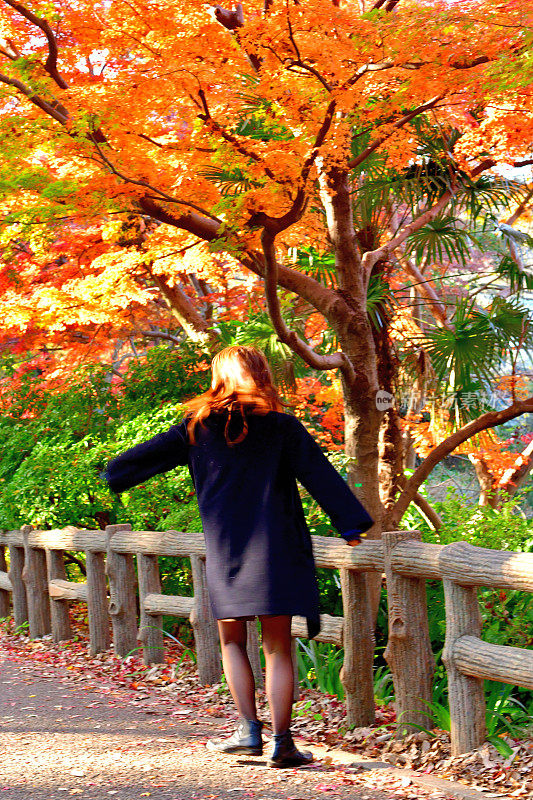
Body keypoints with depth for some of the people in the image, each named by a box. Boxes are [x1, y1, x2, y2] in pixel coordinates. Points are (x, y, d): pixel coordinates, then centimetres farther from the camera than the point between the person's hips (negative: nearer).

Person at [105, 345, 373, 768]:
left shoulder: (198, 427, 5)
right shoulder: (282, 427, 1)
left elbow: (150, 455, 15)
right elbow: (320, 476, -3)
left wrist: (111, 474, 33)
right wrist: (352, 524, -1)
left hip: (225, 551, 1)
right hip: (276, 549, -1)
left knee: (233, 642, 15)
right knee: (278, 648, 4)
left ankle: (249, 729, 3)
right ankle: (282, 742, 1)